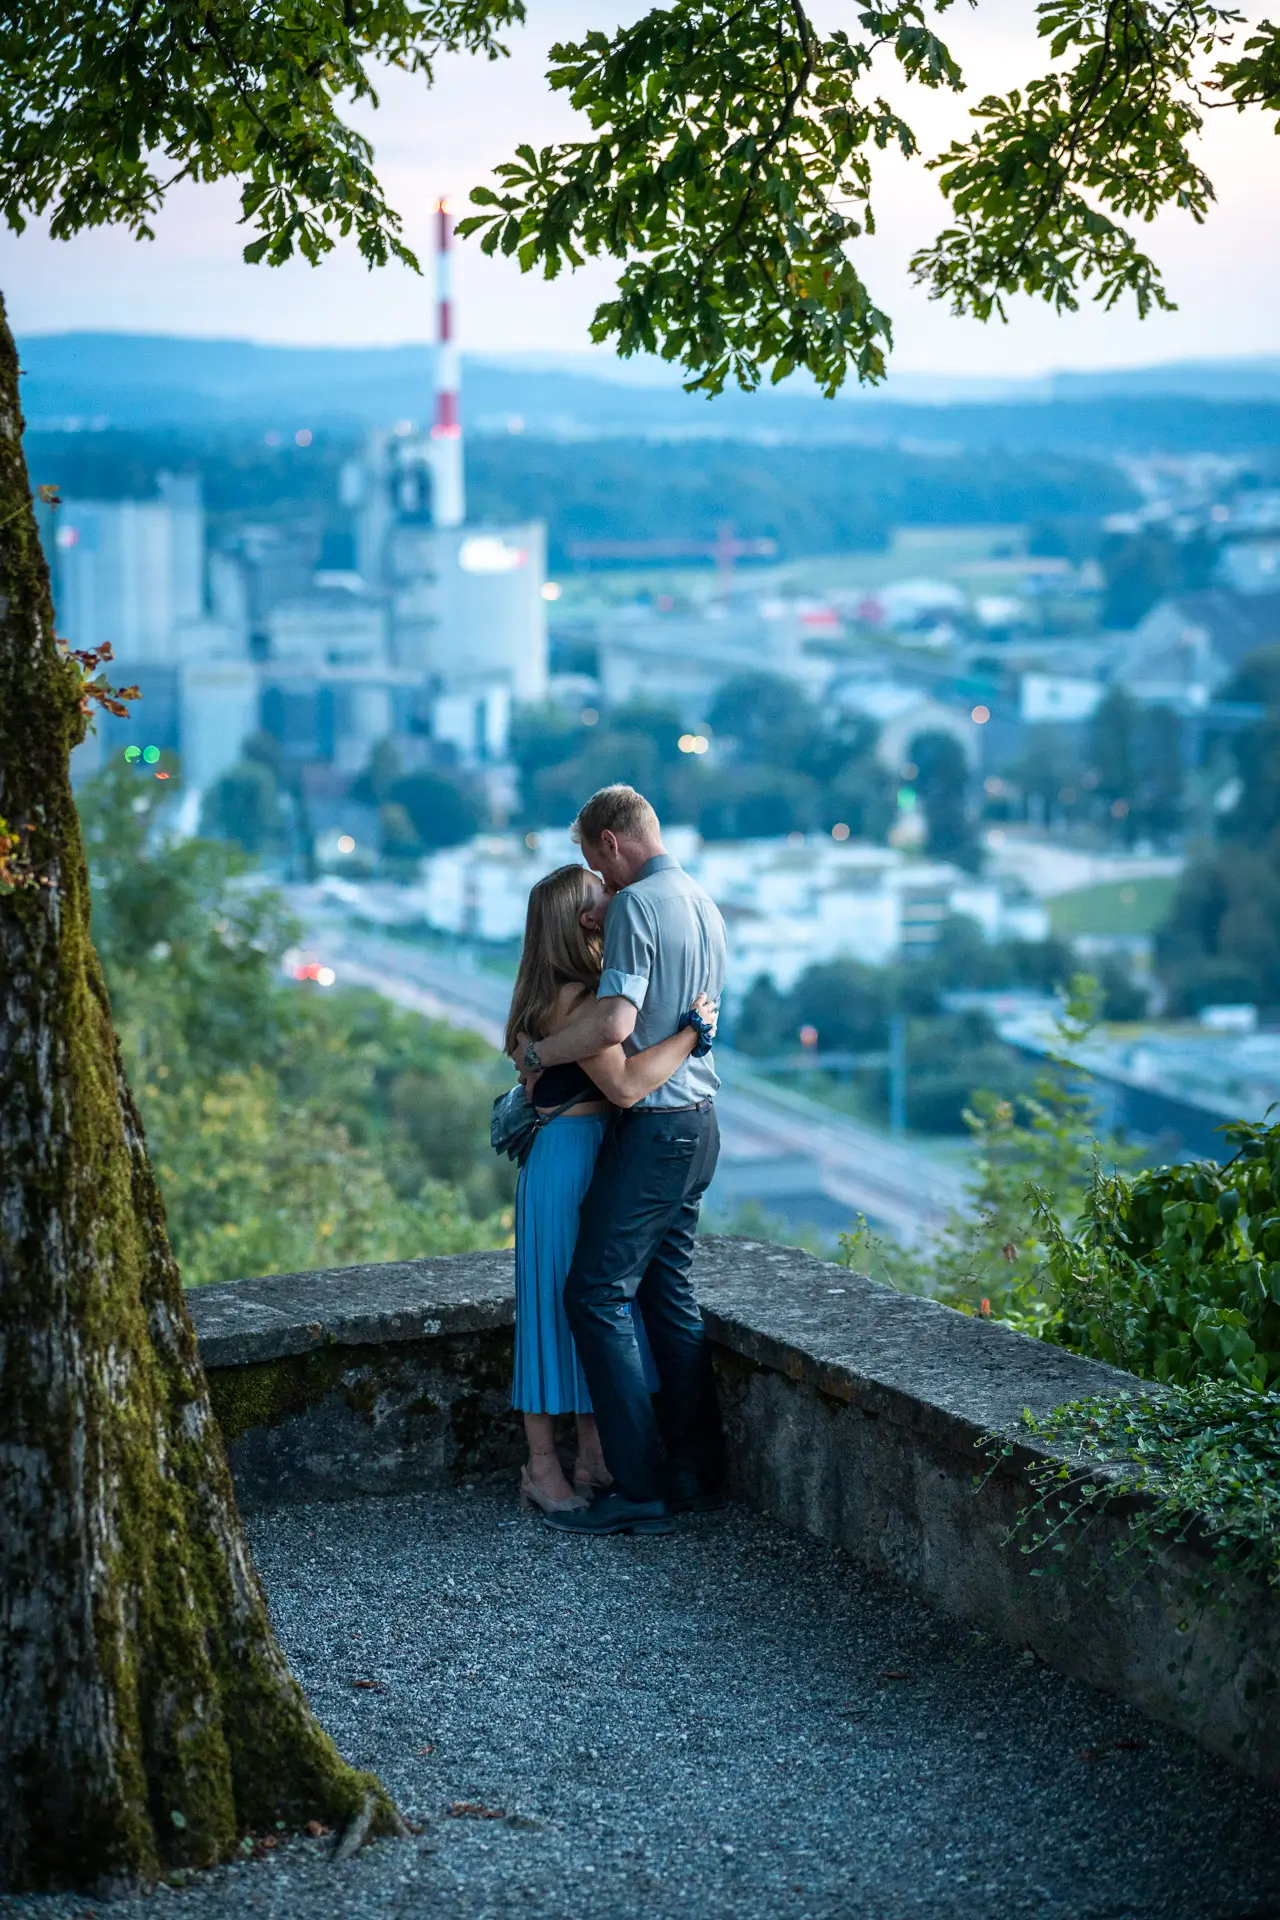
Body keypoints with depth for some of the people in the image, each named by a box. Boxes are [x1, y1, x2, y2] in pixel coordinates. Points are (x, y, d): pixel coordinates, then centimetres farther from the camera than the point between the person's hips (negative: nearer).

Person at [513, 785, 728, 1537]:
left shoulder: (636, 906, -15)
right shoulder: (706, 905, 14)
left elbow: (614, 1024, -26)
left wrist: (536, 1053, -11)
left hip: (653, 1125, -9)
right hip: (700, 1117, 9)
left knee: (598, 1294, -6)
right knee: (670, 1293, 15)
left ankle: (641, 1492, -8)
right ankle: (698, 1473, 18)